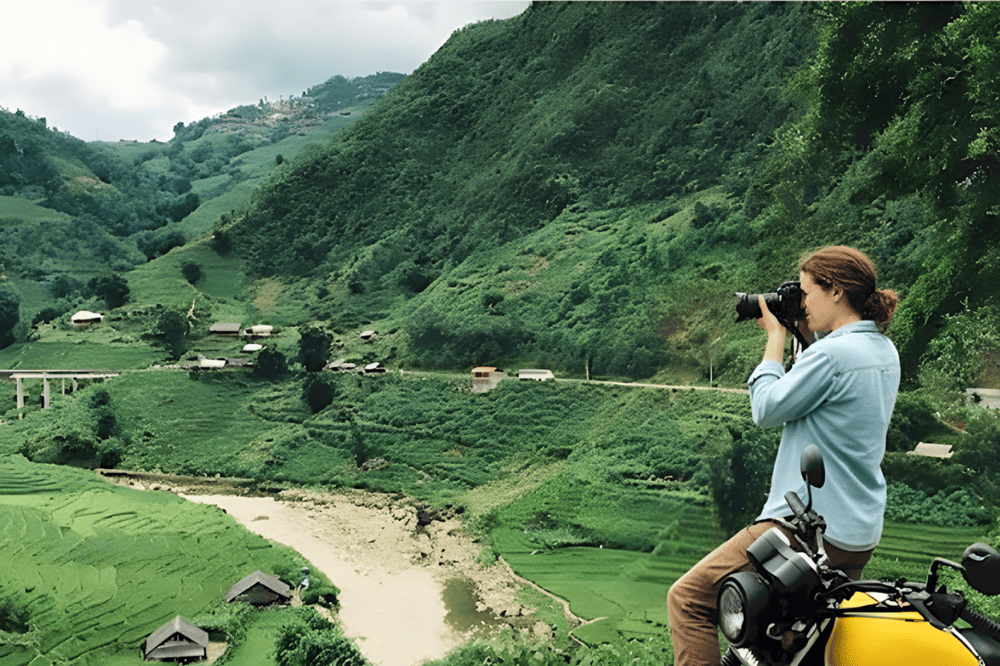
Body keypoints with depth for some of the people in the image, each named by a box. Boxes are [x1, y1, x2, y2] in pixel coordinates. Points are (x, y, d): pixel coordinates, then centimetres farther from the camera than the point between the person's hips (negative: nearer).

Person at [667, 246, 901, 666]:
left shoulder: (833, 353, -20)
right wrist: (808, 335, 14)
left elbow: (767, 410, -12)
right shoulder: (884, 351, 9)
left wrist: (776, 337, -4)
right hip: (862, 536, 10)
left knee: (688, 599, -5)